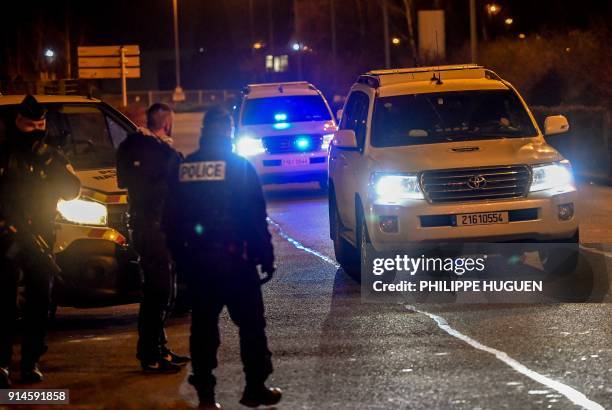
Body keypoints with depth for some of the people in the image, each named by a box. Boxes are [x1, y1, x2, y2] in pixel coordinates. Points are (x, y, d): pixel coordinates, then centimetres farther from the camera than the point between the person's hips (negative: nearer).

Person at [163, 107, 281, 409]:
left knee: (203, 326, 9)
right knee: (250, 323, 7)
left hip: (197, 259, 4)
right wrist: (266, 256, -5)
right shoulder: (238, 166, -8)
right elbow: (256, 217, -10)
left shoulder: (182, 168, 5)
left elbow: (172, 218, 8)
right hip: (234, 258, -4)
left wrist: (180, 253, 15)